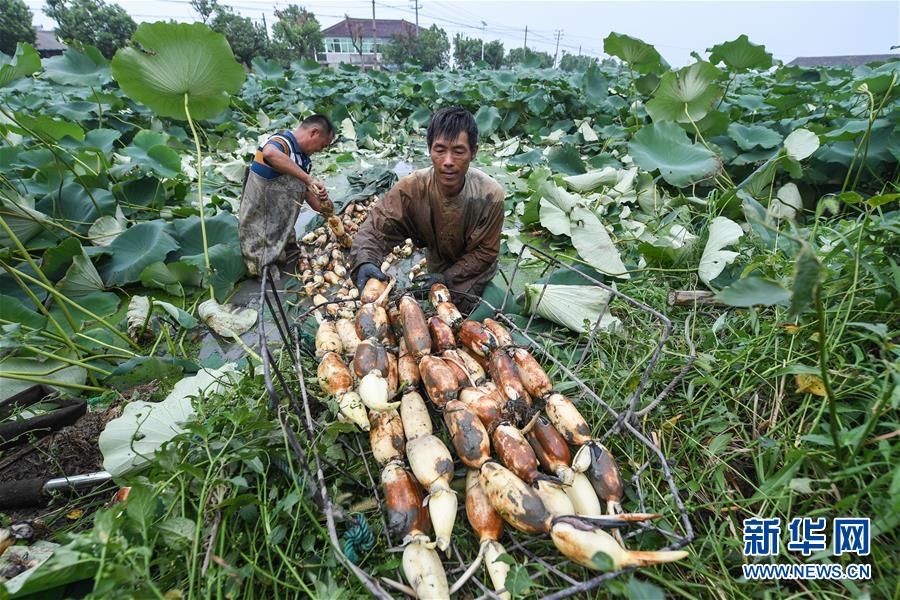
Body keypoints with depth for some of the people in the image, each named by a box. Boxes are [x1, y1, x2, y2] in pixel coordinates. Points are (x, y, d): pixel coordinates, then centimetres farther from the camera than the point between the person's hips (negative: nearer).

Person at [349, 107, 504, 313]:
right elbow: (376, 227, -27)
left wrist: (448, 277, -30)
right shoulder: (411, 188, -28)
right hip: (437, 270, 2)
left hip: (477, 277, -1)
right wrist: (364, 262, -48)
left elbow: (485, 251, -21)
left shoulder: (490, 195, -31)